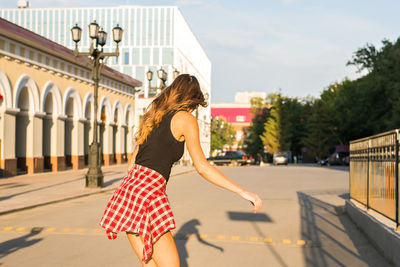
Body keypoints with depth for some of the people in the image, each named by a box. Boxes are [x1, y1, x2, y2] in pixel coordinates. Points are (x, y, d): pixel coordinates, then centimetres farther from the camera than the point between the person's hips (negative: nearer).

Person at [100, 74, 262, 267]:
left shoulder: (153, 116, 20)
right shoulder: (186, 119, 0)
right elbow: (202, 166, -6)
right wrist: (241, 191, -3)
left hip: (129, 186, 8)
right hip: (148, 192, -8)